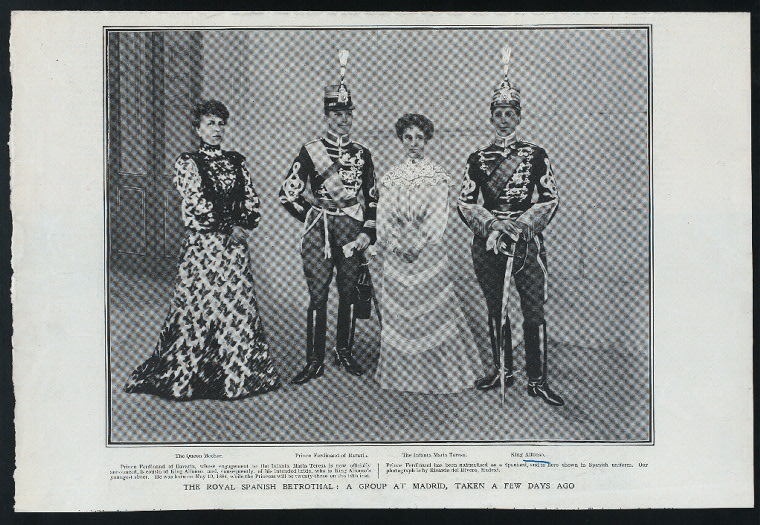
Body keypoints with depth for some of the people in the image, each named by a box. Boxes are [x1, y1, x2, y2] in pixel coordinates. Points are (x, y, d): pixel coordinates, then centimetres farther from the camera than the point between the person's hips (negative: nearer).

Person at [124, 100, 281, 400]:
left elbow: (252, 202, 10)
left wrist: (244, 227, -8)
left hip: (235, 244, 4)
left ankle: (237, 374, 11)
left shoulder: (236, 163, 14)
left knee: (238, 303, 3)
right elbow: (197, 205, -9)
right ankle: (188, 375, 5)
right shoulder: (187, 163, 1)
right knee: (199, 303, -4)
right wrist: (228, 229, -11)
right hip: (202, 243, -4)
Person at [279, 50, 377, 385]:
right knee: (318, 296, -2)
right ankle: (314, 362, 5)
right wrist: (313, 217, 1)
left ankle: (345, 353, 24)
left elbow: (373, 199, 13)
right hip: (319, 232, -3)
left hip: (352, 232, 3)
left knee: (349, 294, 9)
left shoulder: (362, 155, 10)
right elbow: (288, 195, 1)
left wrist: (368, 233, 3)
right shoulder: (310, 152, 1)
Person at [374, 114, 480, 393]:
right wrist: (395, 245, -12)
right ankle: (402, 373, 15)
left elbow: (438, 215, -5)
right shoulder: (391, 176, 8)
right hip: (397, 253, 2)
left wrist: (418, 242, -16)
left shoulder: (437, 174, 3)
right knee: (399, 310, 4)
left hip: (428, 251, -2)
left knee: (433, 309, -2)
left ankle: (440, 372, 7)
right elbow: (383, 216, 3)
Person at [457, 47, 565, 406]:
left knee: (534, 312, -3)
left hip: (527, 240, -2)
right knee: (496, 310, 11)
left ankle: (537, 381, 4)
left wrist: (521, 227, -14)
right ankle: (502, 372, 24)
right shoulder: (478, 159, 6)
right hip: (488, 242, 2)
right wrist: (493, 227, -13)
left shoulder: (536, 156, 3)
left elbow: (550, 200, 0)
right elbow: (465, 203, 2)